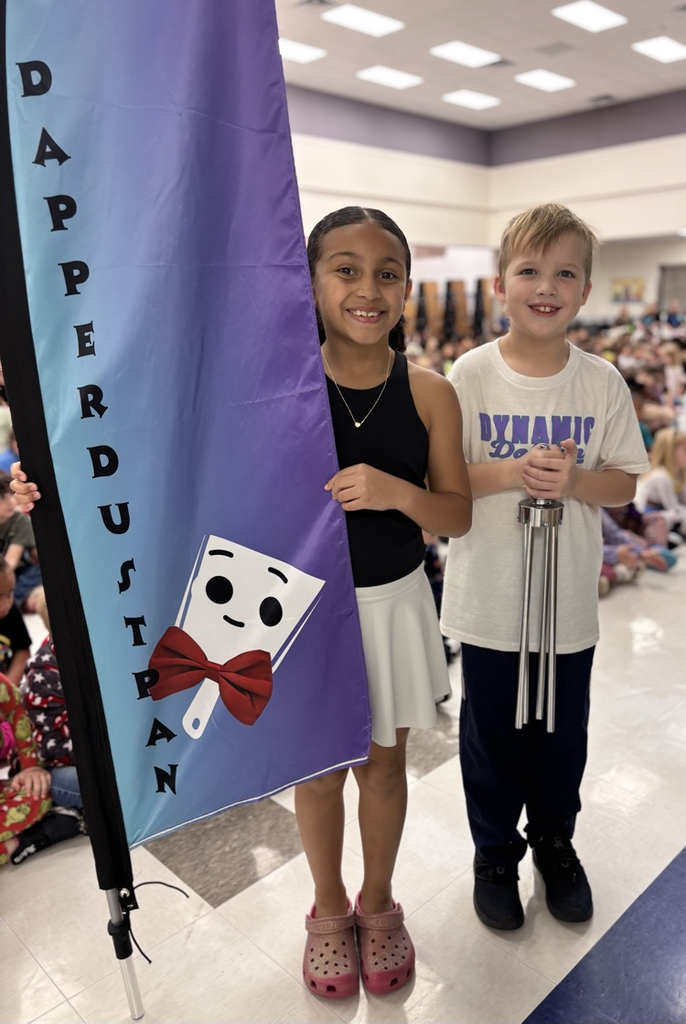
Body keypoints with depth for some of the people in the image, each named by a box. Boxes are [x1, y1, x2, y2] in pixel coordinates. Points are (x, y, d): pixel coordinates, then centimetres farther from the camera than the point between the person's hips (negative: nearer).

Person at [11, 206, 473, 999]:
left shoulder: (429, 394, -8)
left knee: (382, 764, 20)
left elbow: (459, 518, -4)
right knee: (316, 769, 18)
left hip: (391, 606, 1)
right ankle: (329, 907, 48)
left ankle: (378, 901, 49)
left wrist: (399, 493, -25)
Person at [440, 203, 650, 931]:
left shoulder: (602, 382, -4)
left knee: (562, 734, 19)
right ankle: (495, 852, 40)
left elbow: (624, 484, 0)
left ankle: (554, 839, 46)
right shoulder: (470, 375, -9)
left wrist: (573, 480, -20)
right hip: (488, 602, -1)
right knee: (491, 734, 15)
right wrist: (509, 473, -24)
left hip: (570, 602, 2)